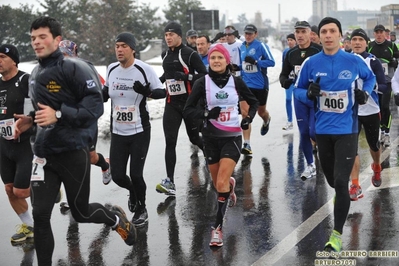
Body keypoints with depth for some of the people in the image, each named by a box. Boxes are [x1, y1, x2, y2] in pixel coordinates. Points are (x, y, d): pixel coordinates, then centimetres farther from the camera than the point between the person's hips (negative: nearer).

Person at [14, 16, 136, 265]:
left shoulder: (74, 67, -13)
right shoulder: (35, 74, 13)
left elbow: (95, 105, -19)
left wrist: (59, 115, -28)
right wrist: (30, 120, 8)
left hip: (73, 151, -6)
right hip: (44, 153, 6)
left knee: (81, 213, 9)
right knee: (40, 215, -2)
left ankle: (116, 218, 40)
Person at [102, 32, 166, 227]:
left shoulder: (144, 69, -13)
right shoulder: (111, 69, 1)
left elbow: (162, 92, -9)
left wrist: (147, 91, -27)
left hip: (140, 132, -4)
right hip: (118, 133, 4)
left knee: (136, 174, -6)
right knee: (117, 176, 2)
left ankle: (141, 209, 22)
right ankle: (133, 192, 39)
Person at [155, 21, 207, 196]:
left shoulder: (190, 54, -12)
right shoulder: (165, 55, 9)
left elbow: (204, 75, -15)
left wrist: (186, 77, -27)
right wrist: (161, 79, 10)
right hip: (171, 103, 5)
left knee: (194, 138, 10)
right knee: (170, 141, -7)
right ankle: (170, 182, -9)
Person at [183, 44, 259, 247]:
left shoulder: (236, 82, -3)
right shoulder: (202, 83, -6)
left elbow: (254, 102, 11)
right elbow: (188, 110, -7)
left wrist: (249, 117, -8)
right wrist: (206, 113, -25)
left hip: (232, 138, -2)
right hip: (211, 137, 2)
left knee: (221, 184, -15)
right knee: (218, 183, 14)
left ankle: (218, 227, -5)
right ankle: (230, 184, 51)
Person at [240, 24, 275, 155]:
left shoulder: (261, 46, -10)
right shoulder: (242, 47, 7)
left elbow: (271, 62, -17)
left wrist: (255, 61, -27)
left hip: (260, 85, -3)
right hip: (246, 85, 4)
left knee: (261, 112, 16)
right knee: (245, 113, -10)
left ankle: (266, 122, 55)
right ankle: (247, 145, -8)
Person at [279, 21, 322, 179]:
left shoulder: (319, 51, -12)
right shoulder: (291, 54, 4)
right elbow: (283, 74, 14)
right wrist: (284, 81, -8)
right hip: (299, 96, 5)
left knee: (314, 132, -11)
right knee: (303, 133, 8)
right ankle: (310, 165, 24)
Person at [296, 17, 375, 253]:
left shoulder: (355, 61, -7)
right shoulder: (311, 63, -4)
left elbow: (370, 78, 13)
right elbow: (299, 89, 7)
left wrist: (365, 93, -7)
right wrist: (309, 93, -15)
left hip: (346, 130, -3)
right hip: (323, 130, 3)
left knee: (340, 182, -11)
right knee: (332, 180, 18)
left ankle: (337, 235, 1)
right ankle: (344, 198, 54)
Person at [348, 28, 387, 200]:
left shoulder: (373, 61, -7)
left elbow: (384, 87, -12)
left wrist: (374, 85, -29)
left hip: (371, 111, -1)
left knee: (374, 145, 16)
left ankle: (377, 169, 48)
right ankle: (355, 186, -6)